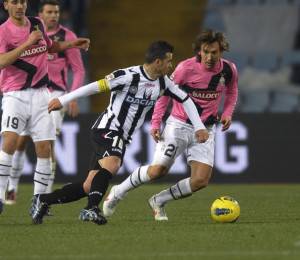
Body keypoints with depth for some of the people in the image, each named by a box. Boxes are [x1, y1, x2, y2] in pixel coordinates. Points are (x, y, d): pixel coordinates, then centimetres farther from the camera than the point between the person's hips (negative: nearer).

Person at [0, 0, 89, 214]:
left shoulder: (37, 24, 11)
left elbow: (49, 46, 31)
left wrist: (72, 44, 19)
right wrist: (28, 43, -22)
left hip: (40, 94, 5)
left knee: (44, 148, -1)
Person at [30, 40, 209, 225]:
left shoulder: (163, 83, 5)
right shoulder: (129, 76, -18)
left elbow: (185, 99, 15)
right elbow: (96, 86, -17)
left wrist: (199, 127, 6)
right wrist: (63, 100, -17)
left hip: (122, 138, 7)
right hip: (107, 129, -7)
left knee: (89, 187, 2)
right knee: (112, 163, -36)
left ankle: (44, 201, 12)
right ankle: (92, 208, -38)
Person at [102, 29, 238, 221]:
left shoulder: (229, 70, -5)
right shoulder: (186, 68, -16)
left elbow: (232, 92, 17)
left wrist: (227, 113, -1)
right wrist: (156, 123, -9)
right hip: (179, 125, -3)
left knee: (201, 180, -11)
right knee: (158, 170, -14)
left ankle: (159, 201, 11)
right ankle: (118, 193, 10)